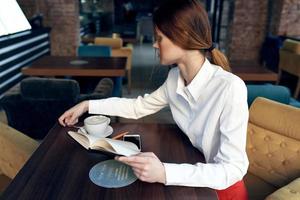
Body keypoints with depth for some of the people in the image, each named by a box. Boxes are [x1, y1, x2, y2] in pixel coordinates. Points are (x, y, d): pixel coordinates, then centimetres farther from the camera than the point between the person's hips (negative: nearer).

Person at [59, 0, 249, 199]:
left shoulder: (230, 88, -28)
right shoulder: (175, 77, -7)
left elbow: (232, 169, -27)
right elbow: (139, 106, 7)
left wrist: (164, 173, -39)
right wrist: (87, 105, 3)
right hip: (193, 175, 5)